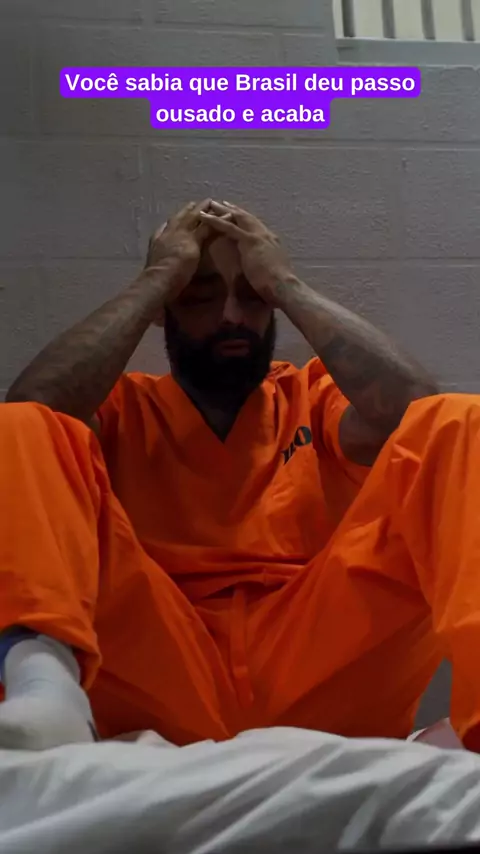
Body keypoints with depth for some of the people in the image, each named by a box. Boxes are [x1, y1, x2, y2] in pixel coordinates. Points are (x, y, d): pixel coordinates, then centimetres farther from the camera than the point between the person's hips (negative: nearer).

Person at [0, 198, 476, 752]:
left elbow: (413, 404, -3)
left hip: (320, 687, 1)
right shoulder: (120, 408, 18)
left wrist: (286, 284, 4)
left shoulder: (315, 396, 20)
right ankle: (48, 690, -42)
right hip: (163, 693, 0)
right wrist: (158, 277, 3)